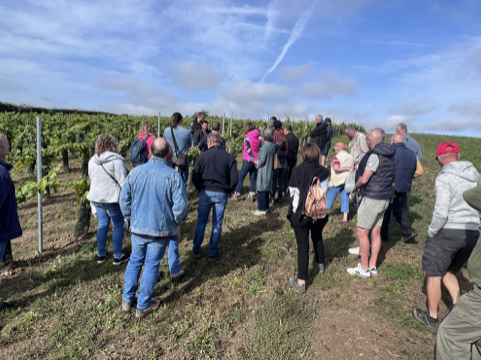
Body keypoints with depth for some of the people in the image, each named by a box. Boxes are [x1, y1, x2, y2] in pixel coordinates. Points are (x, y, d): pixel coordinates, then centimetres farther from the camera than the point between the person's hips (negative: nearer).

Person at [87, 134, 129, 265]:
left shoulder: (92, 161, 8)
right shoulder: (116, 160, -15)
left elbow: (91, 178, 17)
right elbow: (123, 181, -17)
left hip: (96, 197, 7)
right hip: (112, 198, -7)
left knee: (102, 224, 19)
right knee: (118, 225, 8)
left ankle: (101, 254, 28)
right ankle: (117, 256, 15)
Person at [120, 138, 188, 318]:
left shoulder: (135, 172, -5)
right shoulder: (173, 176, -16)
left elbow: (124, 199, 1)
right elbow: (181, 205, -16)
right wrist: (176, 222, 4)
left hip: (138, 228, 3)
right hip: (161, 230, -3)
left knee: (135, 261, 21)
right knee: (151, 266, 11)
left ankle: (127, 300, 34)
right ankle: (143, 306, 25)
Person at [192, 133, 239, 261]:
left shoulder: (203, 155, -2)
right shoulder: (229, 157, -1)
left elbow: (195, 176, -4)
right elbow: (235, 178, -6)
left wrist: (201, 189, 10)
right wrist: (228, 190, 9)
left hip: (206, 193, 0)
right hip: (222, 194, 0)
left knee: (201, 222, 14)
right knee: (217, 224, 10)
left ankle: (196, 250, 23)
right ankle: (213, 253, 18)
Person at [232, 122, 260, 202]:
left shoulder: (247, 137, -8)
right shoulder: (257, 137, 7)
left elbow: (248, 149, -18)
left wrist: (253, 160, -17)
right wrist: (256, 160, 6)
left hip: (248, 160, -5)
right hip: (256, 161, 5)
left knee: (240, 177, 4)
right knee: (253, 178, 9)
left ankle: (236, 195, 6)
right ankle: (251, 195, 11)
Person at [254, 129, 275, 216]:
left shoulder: (264, 147, -19)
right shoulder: (272, 146, 7)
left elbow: (262, 160, -21)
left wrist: (258, 164, -1)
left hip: (263, 171, -9)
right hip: (270, 170, 9)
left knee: (261, 190, -1)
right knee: (266, 190, 17)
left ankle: (262, 209, 5)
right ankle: (266, 207, 27)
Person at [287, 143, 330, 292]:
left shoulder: (298, 171, -11)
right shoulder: (323, 172, -5)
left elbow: (292, 192, -5)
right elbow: (324, 192, -7)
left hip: (301, 213, -3)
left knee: (303, 245, 1)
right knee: (317, 237, 27)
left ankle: (301, 281, 5)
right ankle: (320, 265, 48)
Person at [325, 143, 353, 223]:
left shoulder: (338, 157, -9)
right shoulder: (350, 157, 12)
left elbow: (336, 168, -21)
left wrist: (346, 168, -13)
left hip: (338, 180, -6)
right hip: (348, 180, 6)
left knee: (330, 197, 6)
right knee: (345, 198, 6)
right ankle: (345, 217, 3)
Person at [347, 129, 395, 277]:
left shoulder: (375, 155, -17)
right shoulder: (388, 155, 11)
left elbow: (364, 179, -20)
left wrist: (356, 186, 1)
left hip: (372, 198, -9)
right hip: (384, 198, 9)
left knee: (361, 232, 1)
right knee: (375, 232, 13)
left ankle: (364, 269, 9)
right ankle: (373, 267, 22)